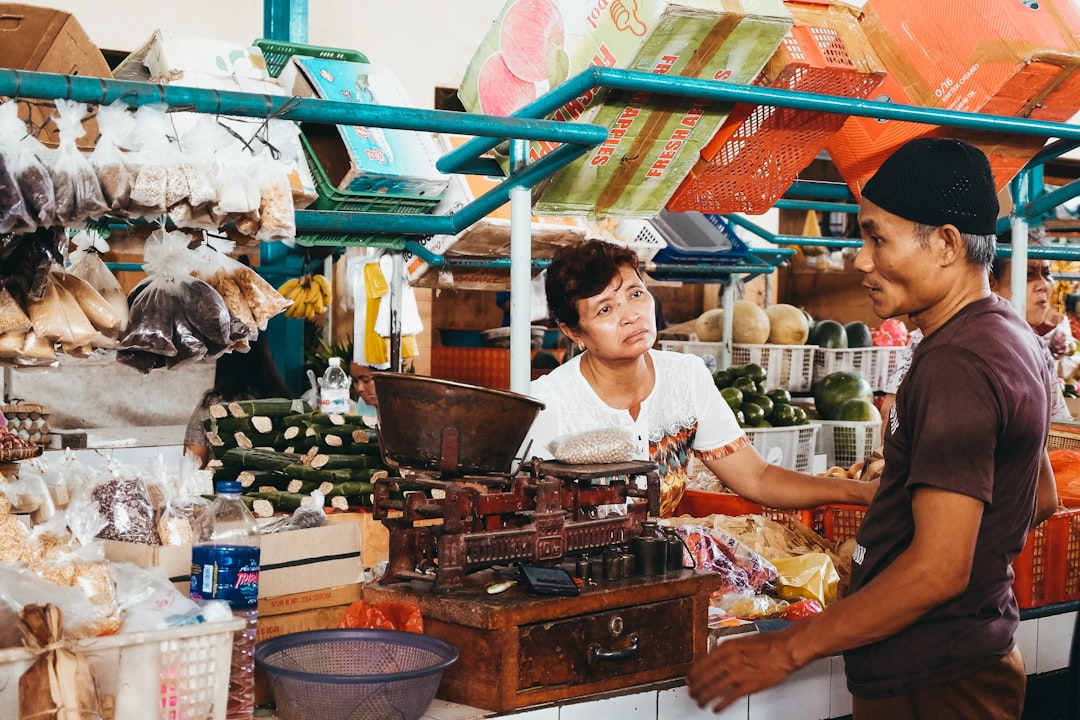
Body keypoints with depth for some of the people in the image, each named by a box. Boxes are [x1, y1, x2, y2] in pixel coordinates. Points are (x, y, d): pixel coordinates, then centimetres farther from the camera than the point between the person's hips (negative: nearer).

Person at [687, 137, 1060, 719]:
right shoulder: (1010, 336, 10)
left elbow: (939, 571, -27)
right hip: (979, 651, 10)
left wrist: (789, 649, -21)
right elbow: (1038, 500, 20)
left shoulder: (954, 364, -23)